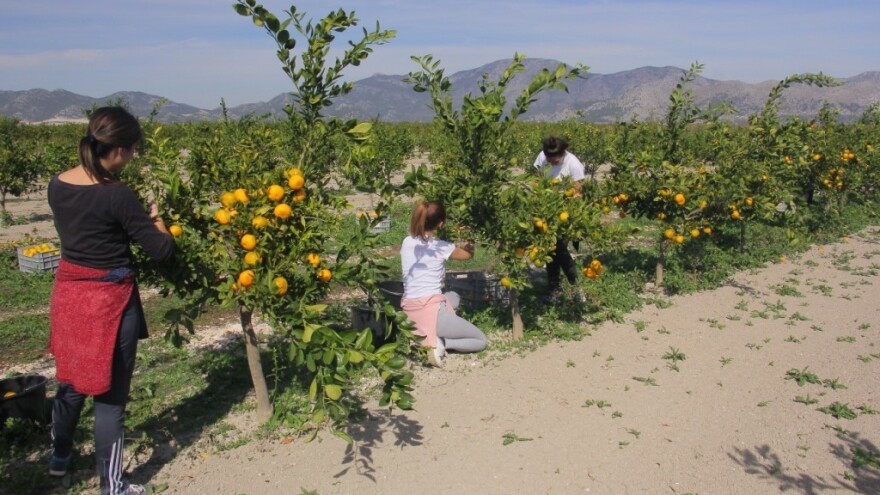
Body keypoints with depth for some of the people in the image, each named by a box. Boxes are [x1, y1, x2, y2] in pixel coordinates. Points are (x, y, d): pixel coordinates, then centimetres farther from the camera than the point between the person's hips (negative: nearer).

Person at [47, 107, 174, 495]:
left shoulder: (57, 185, -1)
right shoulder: (117, 196, -22)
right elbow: (162, 250, -16)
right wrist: (155, 218, 1)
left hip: (68, 292, 7)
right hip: (109, 300, -7)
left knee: (71, 380, 26)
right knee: (110, 393, 7)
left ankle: (60, 456, 47)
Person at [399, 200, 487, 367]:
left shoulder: (407, 243, 8)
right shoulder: (441, 247, -4)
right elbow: (469, 255, 16)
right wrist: (469, 245, 41)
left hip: (409, 313, 6)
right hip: (430, 310, -6)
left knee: (453, 297, 34)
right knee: (480, 341, 13)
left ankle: (429, 338, 11)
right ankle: (439, 343, -11)